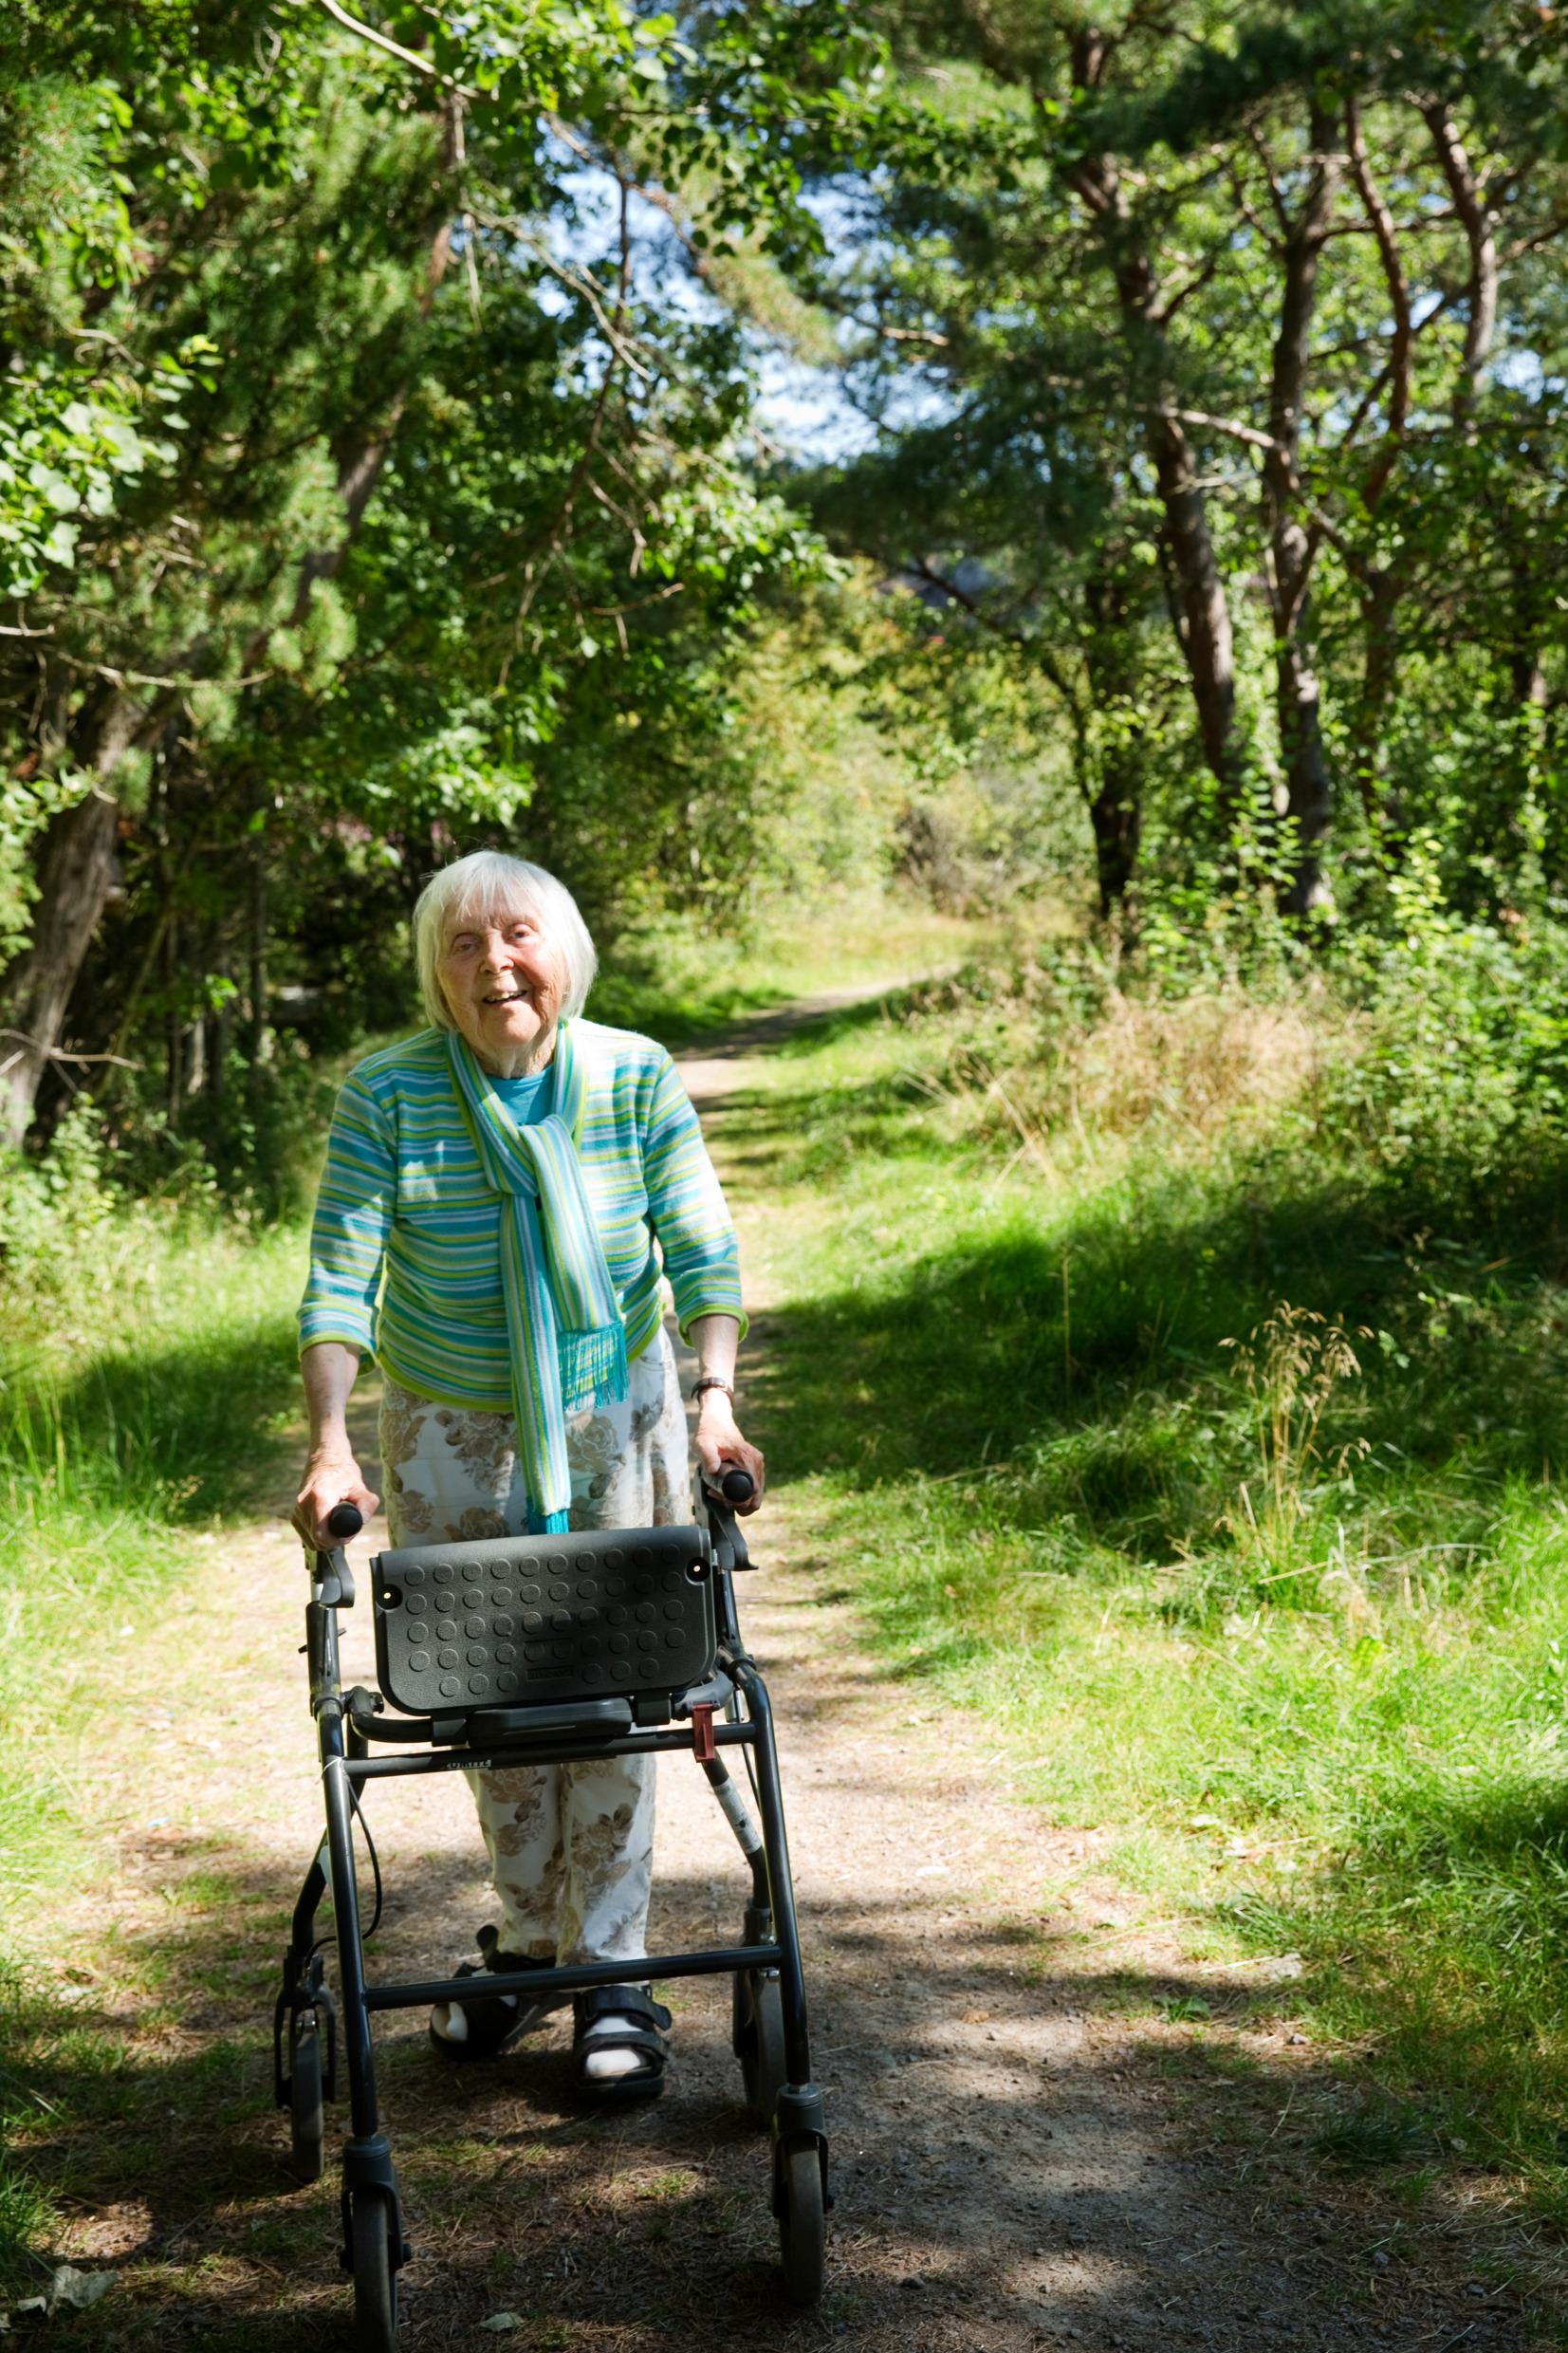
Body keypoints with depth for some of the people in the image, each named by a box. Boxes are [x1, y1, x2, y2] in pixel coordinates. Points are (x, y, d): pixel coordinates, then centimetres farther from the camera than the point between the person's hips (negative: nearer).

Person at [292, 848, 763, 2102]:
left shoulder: (636, 1079, -9)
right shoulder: (388, 1093, -12)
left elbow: (702, 1251, -10)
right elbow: (340, 1277, -15)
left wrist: (715, 1396, -24)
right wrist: (331, 1445, -25)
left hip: (616, 1422, 0)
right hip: (450, 1435, 1)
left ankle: (613, 1973, 12)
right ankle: (525, 1942, 28)